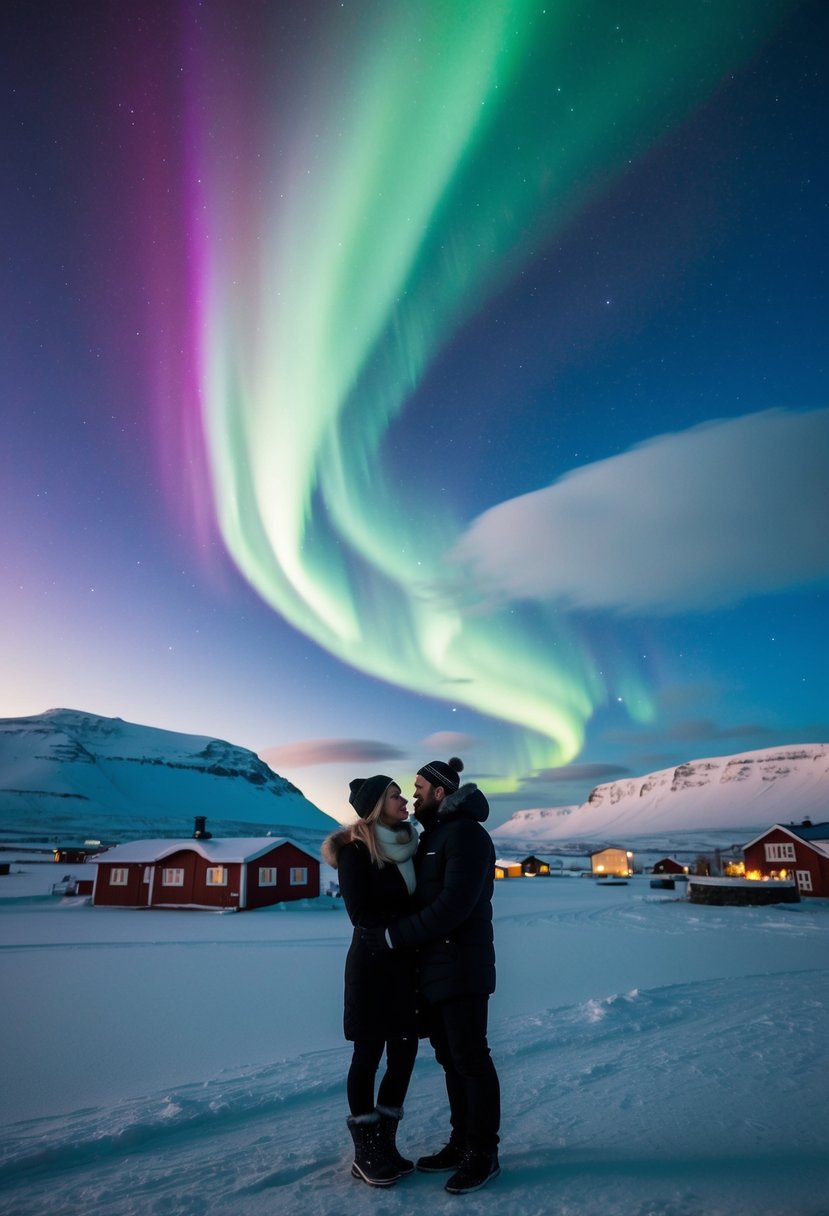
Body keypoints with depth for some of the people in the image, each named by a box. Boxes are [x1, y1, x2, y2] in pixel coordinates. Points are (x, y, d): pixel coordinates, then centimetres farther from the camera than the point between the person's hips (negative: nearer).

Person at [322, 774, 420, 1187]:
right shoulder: (356, 851, -11)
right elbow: (363, 915, -14)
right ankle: (365, 1153, 21)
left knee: (404, 1053, 9)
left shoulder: (410, 845, 7)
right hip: (373, 965, -6)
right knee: (369, 1056, 6)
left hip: (409, 966, 6)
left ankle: (384, 1144, 25)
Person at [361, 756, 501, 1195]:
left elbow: (453, 906, -24)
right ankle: (461, 1142, 27)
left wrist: (394, 935, -21)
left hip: (461, 969, -9)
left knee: (470, 1059, 1)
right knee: (450, 1058, 15)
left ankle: (483, 1154, 13)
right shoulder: (431, 836, 15)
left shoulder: (466, 834, -15)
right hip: (431, 969, 9)